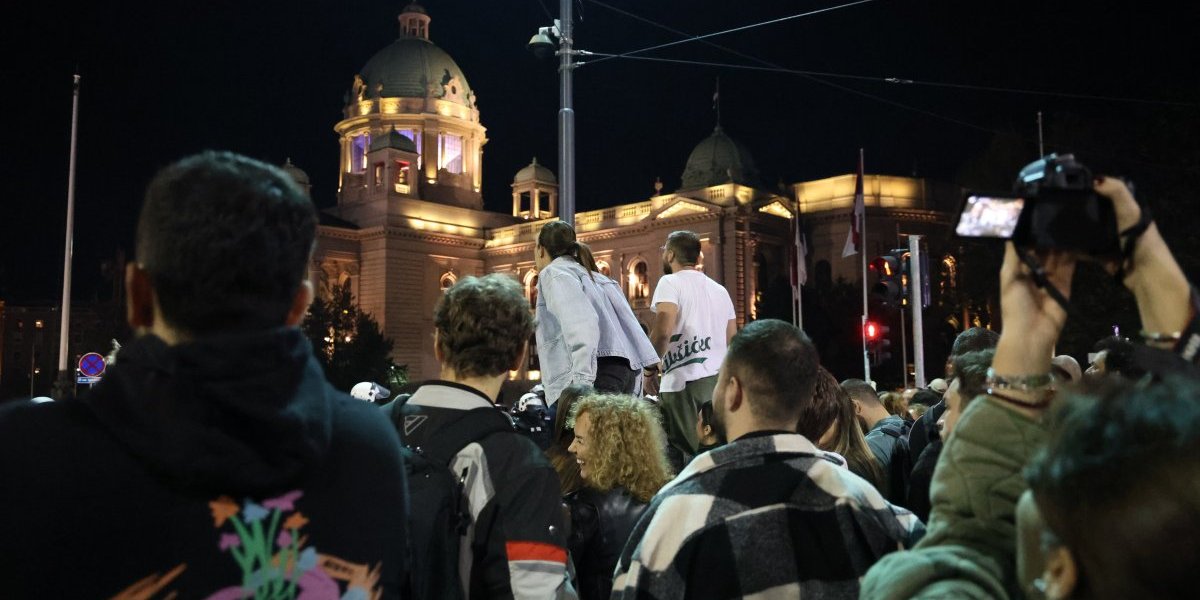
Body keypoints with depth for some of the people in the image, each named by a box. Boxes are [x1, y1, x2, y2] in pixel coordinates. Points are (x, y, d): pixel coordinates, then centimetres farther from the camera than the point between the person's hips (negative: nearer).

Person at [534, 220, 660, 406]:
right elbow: (629, 323, 23)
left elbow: (580, 323, -13)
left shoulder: (553, 273, 5)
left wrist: (582, 381, -21)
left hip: (600, 370, -9)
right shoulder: (591, 275, 30)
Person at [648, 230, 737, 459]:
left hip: (687, 381, -7)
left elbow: (663, 331, -16)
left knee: (691, 451, -5)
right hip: (720, 379, 7)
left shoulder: (671, 283, -3)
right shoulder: (720, 289, 19)